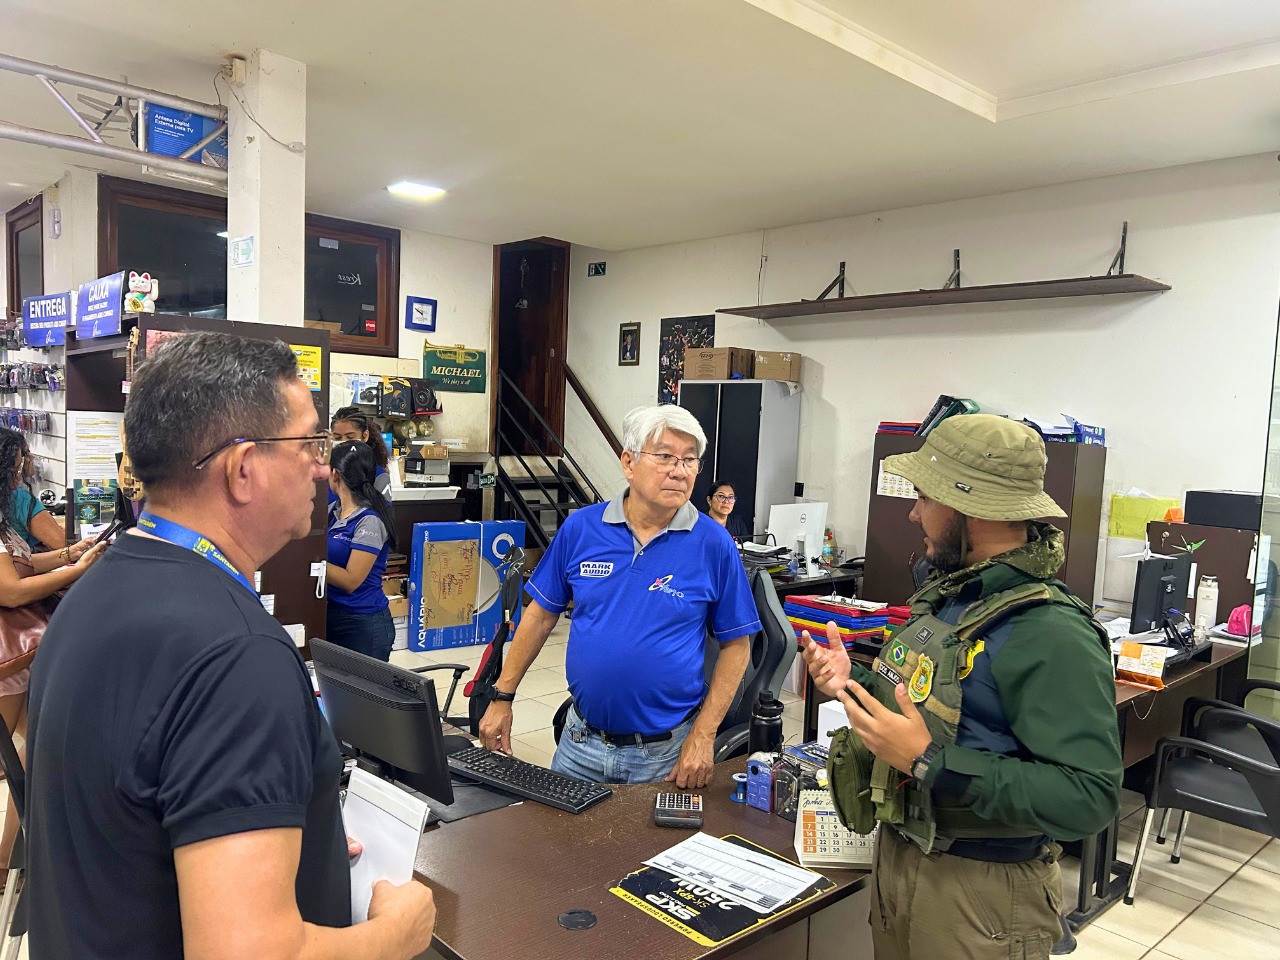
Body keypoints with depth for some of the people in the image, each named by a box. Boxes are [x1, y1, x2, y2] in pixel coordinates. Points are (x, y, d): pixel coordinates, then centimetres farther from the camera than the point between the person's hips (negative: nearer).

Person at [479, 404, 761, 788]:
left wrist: (703, 736, -11)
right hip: (582, 743, 2)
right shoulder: (580, 527, -5)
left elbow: (735, 645, -5)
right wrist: (502, 697, 2)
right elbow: (541, 614, 4)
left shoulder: (714, 544, -10)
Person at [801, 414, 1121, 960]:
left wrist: (930, 761, -30)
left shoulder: (1051, 633, -25)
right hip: (898, 853, 8)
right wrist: (853, 684, -1)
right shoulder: (947, 594, 3)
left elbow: (1088, 797, -29)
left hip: (979, 889, -7)